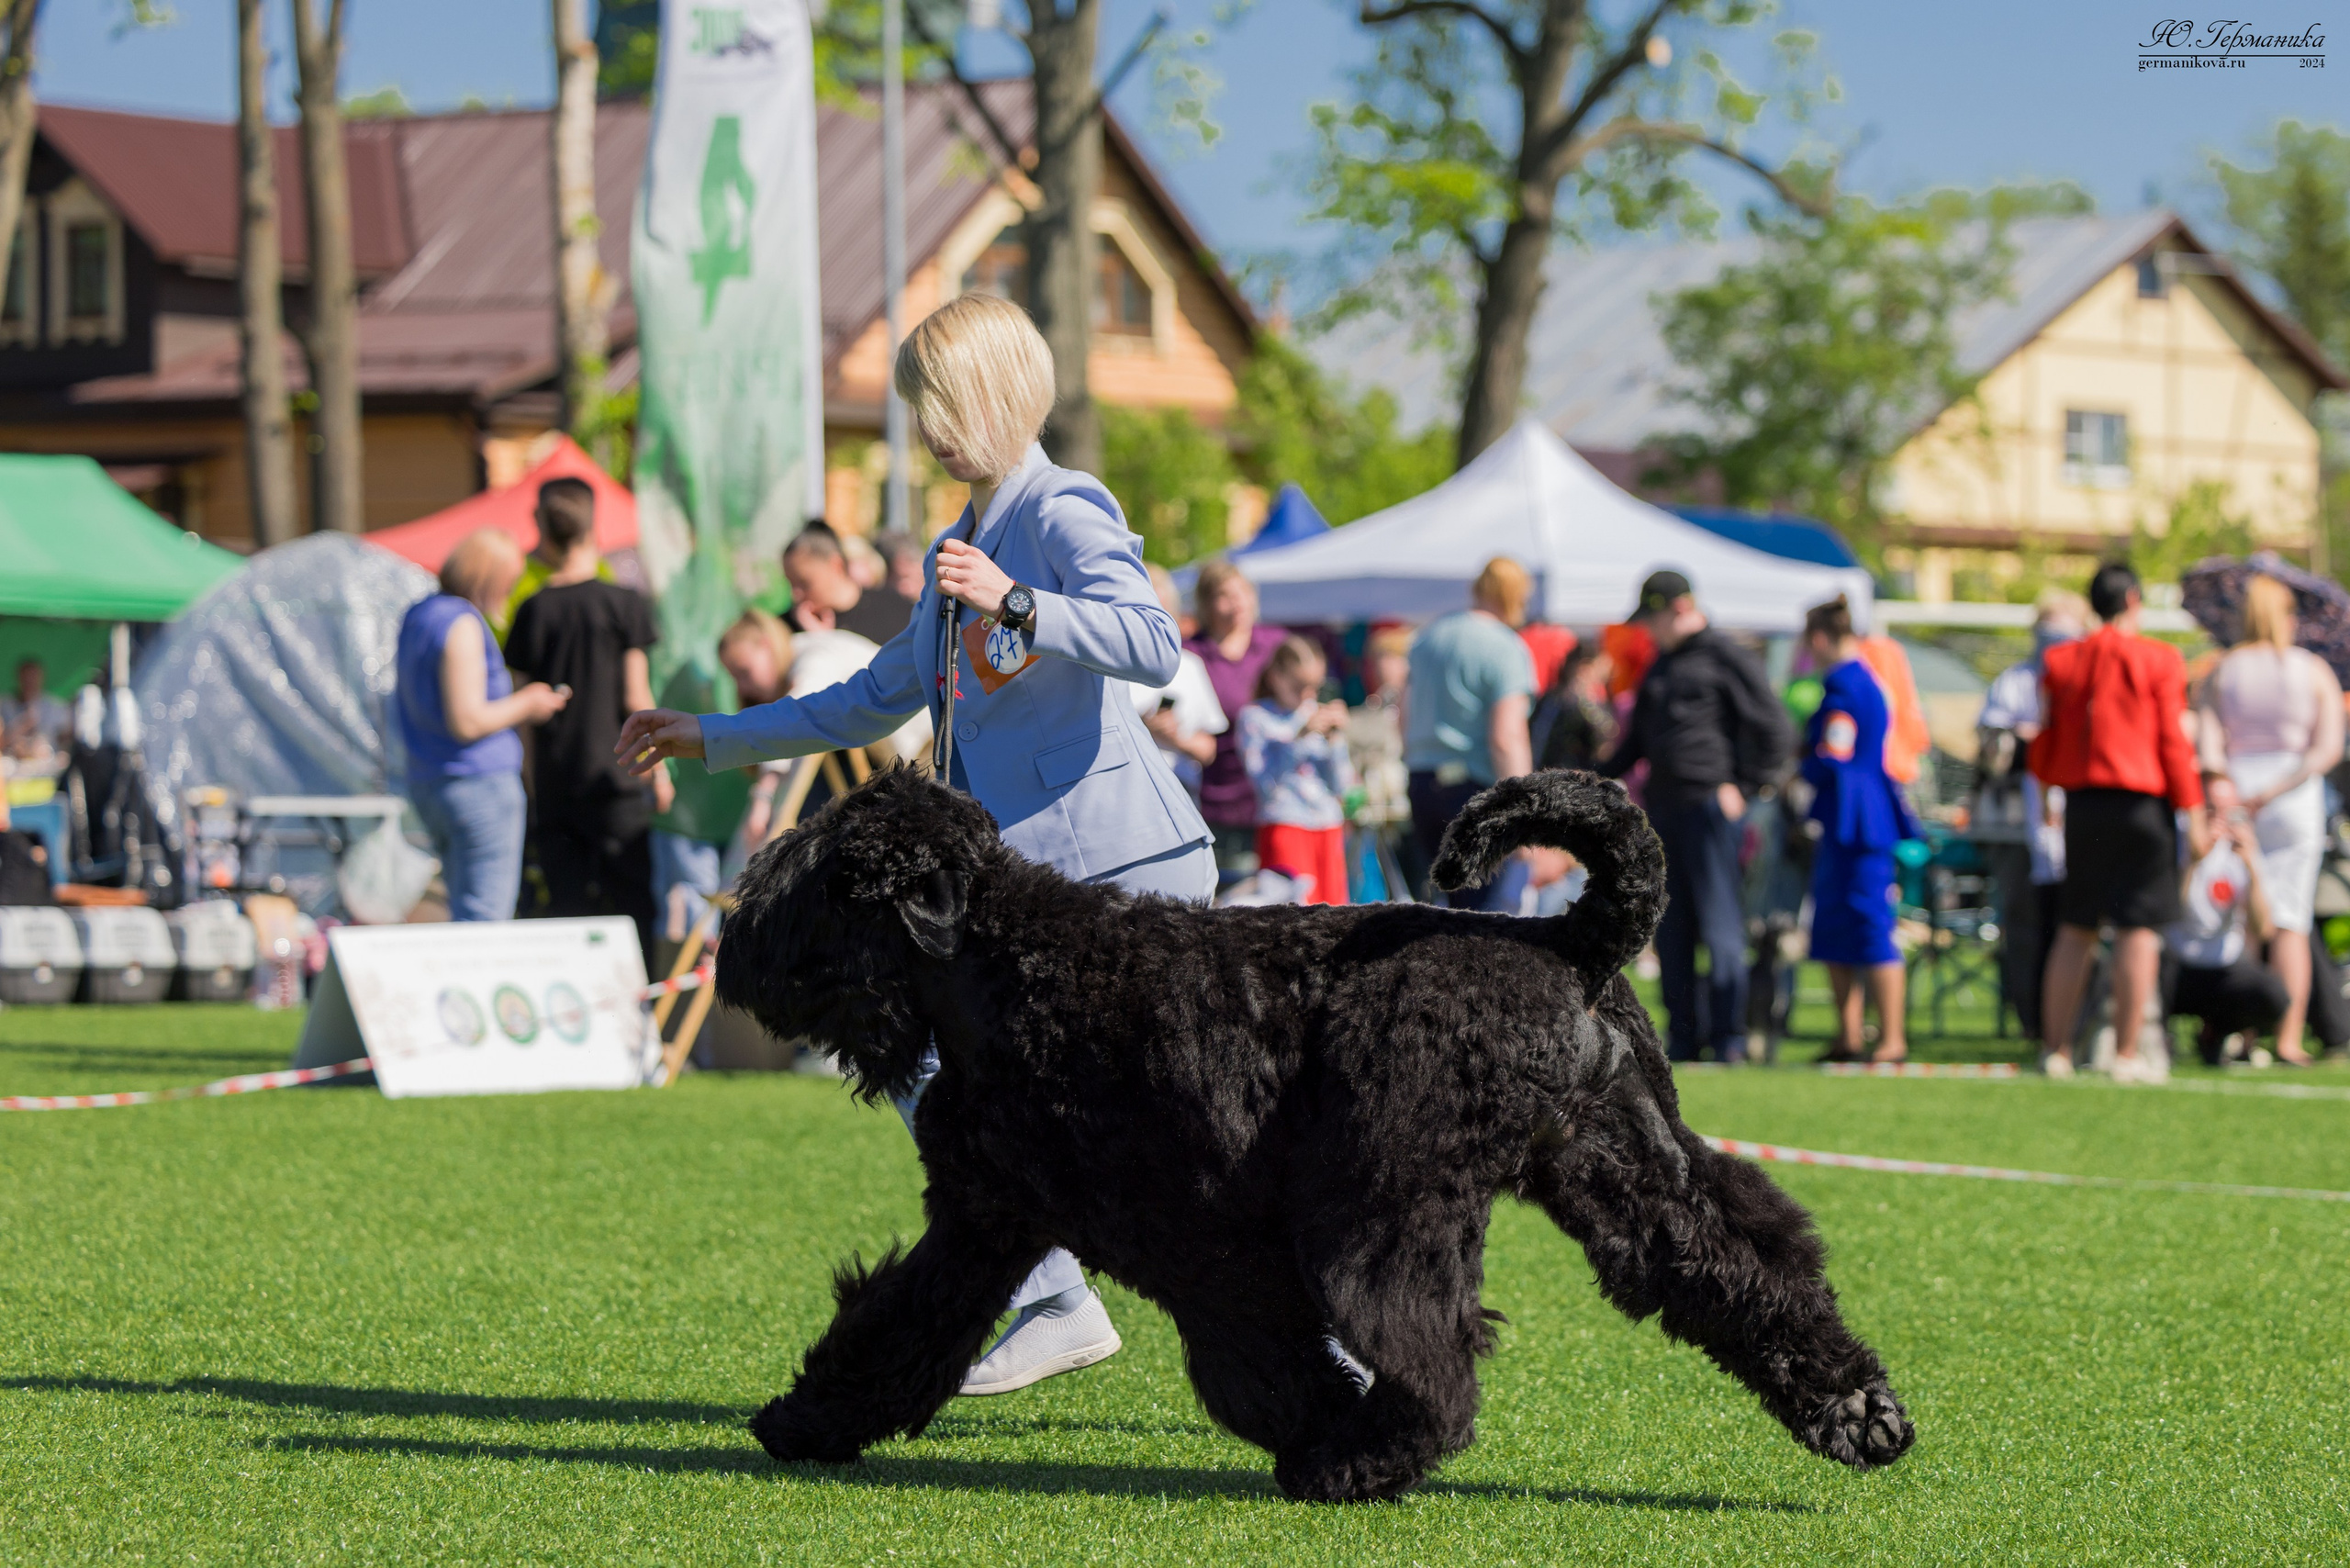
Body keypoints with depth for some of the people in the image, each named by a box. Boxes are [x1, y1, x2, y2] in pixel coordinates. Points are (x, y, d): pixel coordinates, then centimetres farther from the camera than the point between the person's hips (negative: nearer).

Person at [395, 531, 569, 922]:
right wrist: (524, 706, -8)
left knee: (467, 915, 14)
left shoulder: (416, 617, 13)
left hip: (426, 786, 10)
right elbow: (467, 722, -23)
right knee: (484, 919, -8)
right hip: (480, 783, -10)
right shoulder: (462, 625, -17)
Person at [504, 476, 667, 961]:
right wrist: (658, 767, 3)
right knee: (630, 900, 3)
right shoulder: (624, 603, -6)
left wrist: (529, 777, 14)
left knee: (565, 902, 5)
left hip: (554, 779, 3)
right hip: (616, 775, -3)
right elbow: (636, 698, -7)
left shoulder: (535, 609, 2)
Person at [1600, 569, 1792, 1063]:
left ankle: (1728, 1036, -4)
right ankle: (1683, 1036, 11)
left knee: (1720, 925, -7)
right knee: (1670, 930, 6)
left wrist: (1745, 787, -9)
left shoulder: (1726, 660, -4)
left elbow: (1775, 730, -6)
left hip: (1710, 807, -8)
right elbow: (1637, 740, 24)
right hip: (1663, 809, 8)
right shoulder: (1660, 666, 18)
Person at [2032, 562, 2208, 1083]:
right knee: (2139, 928, -1)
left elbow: (2044, 750, 8)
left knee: (2075, 929, 11)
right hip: (2143, 803, -4)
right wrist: (2194, 815, -2)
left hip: (2081, 801, 4)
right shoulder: (2159, 661, -4)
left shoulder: (2060, 662, 7)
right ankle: (2127, 1055, -2)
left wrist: (2051, 787, 27)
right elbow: (2173, 741, -6)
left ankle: (2056, 1047, 10)